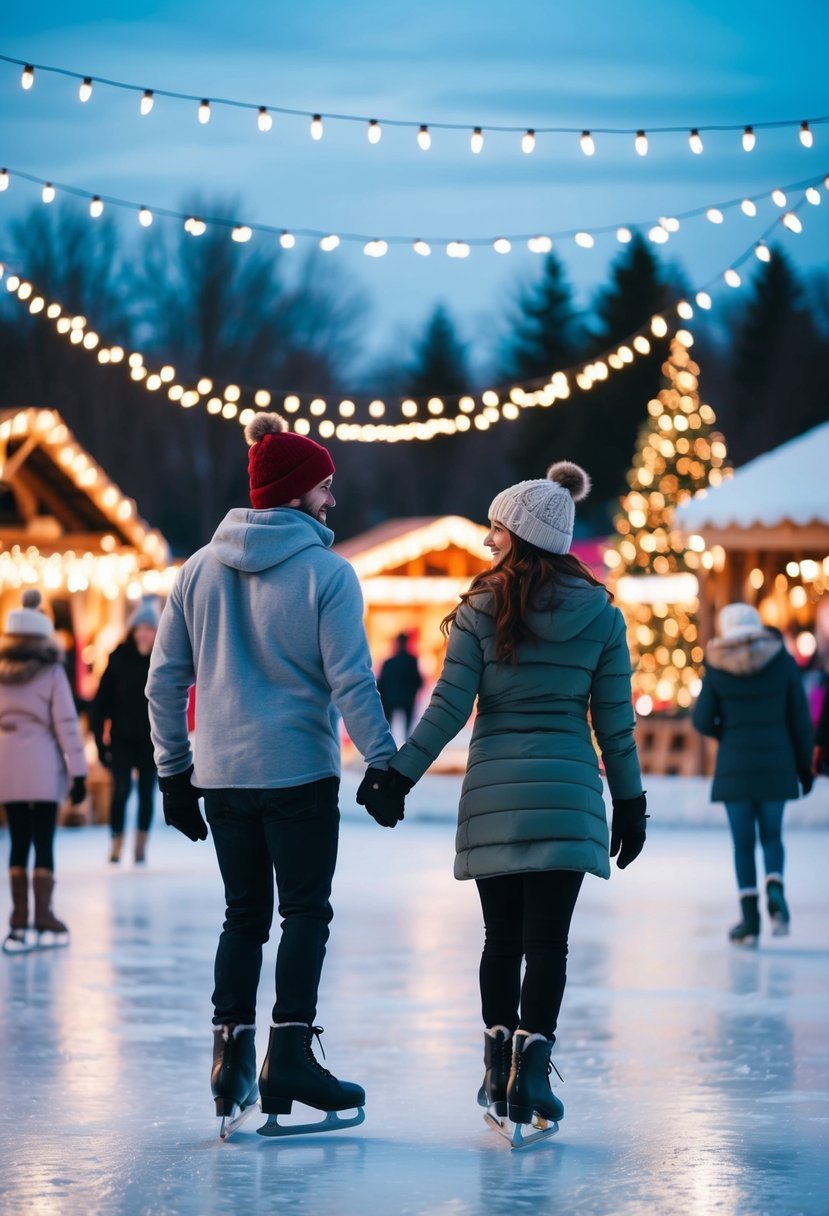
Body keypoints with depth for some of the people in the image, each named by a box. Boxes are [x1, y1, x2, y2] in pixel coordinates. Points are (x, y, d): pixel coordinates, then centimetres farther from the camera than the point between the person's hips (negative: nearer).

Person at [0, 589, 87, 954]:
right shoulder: (52, 673, -5)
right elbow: (66, 723, -8)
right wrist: (78, 771, -6)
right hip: (43, 766, -3)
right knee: (44, 843, 1)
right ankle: (43, 918, 1)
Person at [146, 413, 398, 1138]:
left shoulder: (200, 569, 6)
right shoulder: (327, 572, -9)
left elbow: (166, 679, 8)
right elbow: (351, 682, -12)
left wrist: (174, 771, 15)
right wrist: (385, 764, -4)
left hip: (221, 776, 5)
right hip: (300, 773, -5)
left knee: (243, 914, 14)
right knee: (306, 913, 4)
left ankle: (231, 1054, 10)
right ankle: (289, 1058, -1)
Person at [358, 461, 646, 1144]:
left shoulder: (480, 609, -2)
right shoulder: (601, 616, 2)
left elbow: (451, 705, -5)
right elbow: (615, 720, 4)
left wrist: (400, 773, 1)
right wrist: (630, 801, 13)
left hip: (494, 793, 0)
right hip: (567, 793, 0)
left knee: (502, 937, 10)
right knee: (548, 940, -1)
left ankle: (499, 1072, 14)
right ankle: (530, 1070, -10)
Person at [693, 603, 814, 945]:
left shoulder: (716, 669, -5)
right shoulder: (783, 661, -2)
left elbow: (702, 721, -1)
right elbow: (799, 718, 1)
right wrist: (804, 765, 10)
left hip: (734, 763, -1)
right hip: (776, 762, 1)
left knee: (743, 841, 5)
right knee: (771, 834, 15)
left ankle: (750, 919, 2)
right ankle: (775, 889, -13)